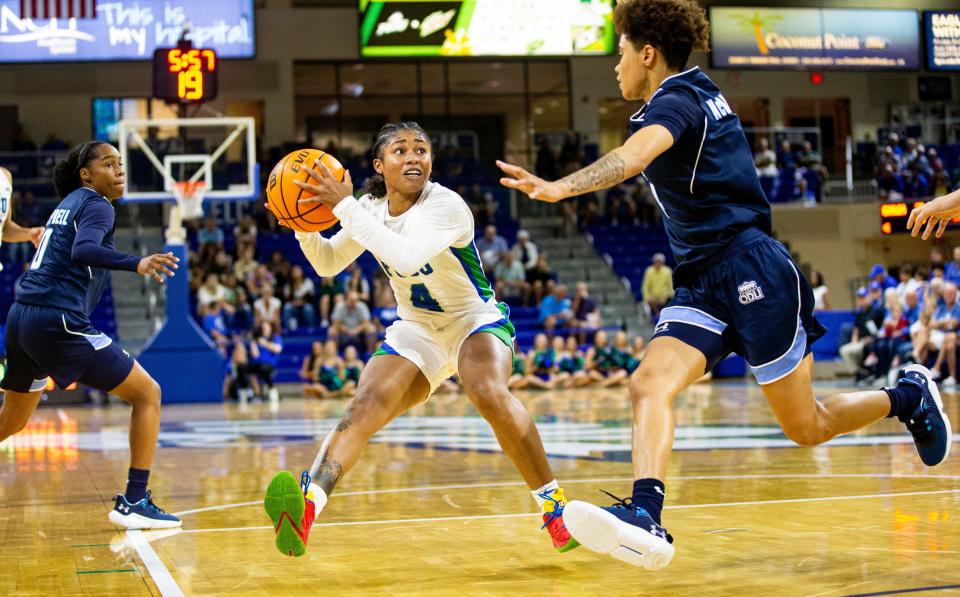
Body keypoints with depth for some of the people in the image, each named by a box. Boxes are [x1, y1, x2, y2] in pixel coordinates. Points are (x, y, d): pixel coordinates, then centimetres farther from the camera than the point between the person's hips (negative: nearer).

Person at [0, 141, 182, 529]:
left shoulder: (68, 203, 21)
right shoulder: (96, 205, -4)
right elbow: (83, 251, -25)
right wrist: (136, 264, -38)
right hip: (59, 322, -9)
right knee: (148, 394, -2)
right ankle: (134, 501, -9)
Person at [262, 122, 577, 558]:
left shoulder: (446, 205, -23)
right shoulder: (371, 208, -2)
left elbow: (407, 256, -40)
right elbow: (328, 264, 8)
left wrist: (345, 207, -37)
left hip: (475, 320, -5)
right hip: (416, 331, 5)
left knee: (488, 393, -36)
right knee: (364, 408, -21)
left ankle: (554, 505, -22)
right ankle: (308, 505, -39)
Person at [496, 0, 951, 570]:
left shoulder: (676, 101, -12)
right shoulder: (698, 94, 17)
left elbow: (632, 157, -33)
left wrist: (560, 188, -47)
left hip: (750, 268, -9)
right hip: (704, 282, 9)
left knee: (806, 428, 2)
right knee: (649, 384, -16)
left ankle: (909, 396, 26)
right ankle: (645, 517, -31)